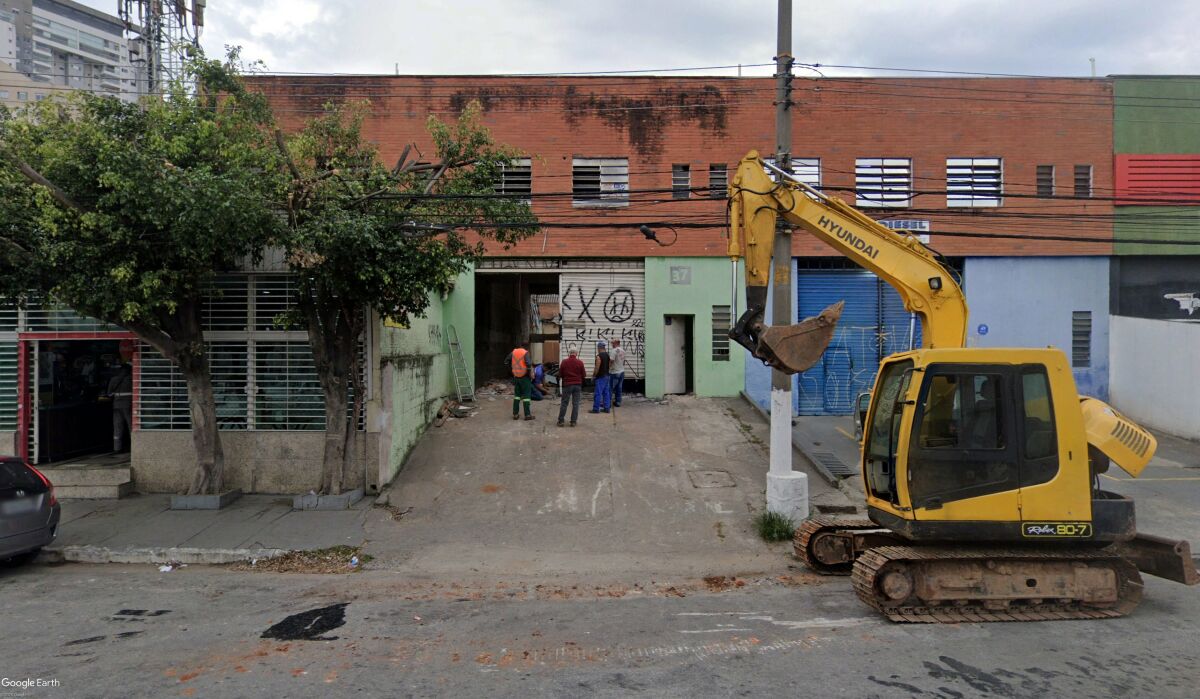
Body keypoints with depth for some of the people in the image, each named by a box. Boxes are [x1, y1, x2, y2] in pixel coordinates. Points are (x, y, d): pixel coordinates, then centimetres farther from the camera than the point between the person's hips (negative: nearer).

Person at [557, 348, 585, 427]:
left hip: (567, 384, 0)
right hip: (577, 385, 0)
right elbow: (584, 375, 1)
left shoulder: (564, 362, -4)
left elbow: (560, 374, 1)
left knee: (564, 403, 6)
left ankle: (560, 421, 6)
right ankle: (573, 421, 4)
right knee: (575, 404, 5)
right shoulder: (580, 363, -5)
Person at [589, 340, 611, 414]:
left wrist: (593, 375, -6)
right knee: (606, 392, 11)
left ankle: (596, 409, -1)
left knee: (598, 393, -4)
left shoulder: (599, 356, -17)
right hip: (606, 376, 9)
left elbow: (597, 368, -19)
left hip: (600, 377, -9)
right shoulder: (607, 355, 9)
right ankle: (606, 408, 12)